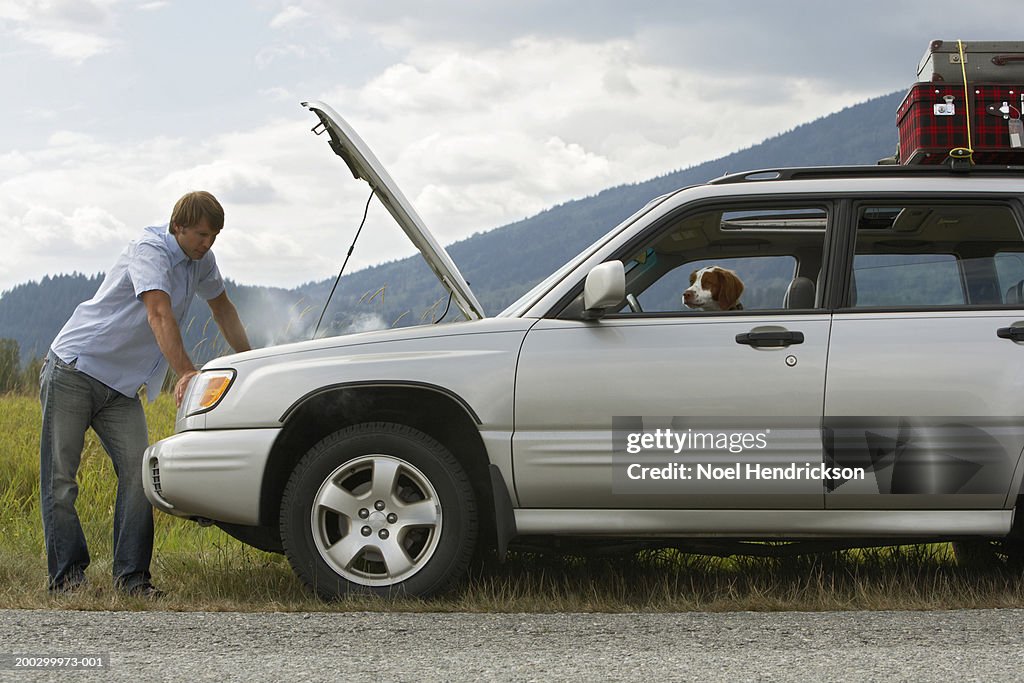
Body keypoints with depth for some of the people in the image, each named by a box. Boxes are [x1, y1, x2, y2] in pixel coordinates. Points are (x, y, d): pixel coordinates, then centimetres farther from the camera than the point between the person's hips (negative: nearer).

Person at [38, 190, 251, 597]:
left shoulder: (200, 260, 7)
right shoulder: (150, 251, -18)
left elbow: (222, 308, 26)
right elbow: (159, 314, -32)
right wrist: (185, 373, -42)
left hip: (121, 387, 7)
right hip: (74, 369, -7)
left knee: (137, 473, -8)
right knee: (60, 478, -6)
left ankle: (131, 575, -7)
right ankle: (66, 573, -1)